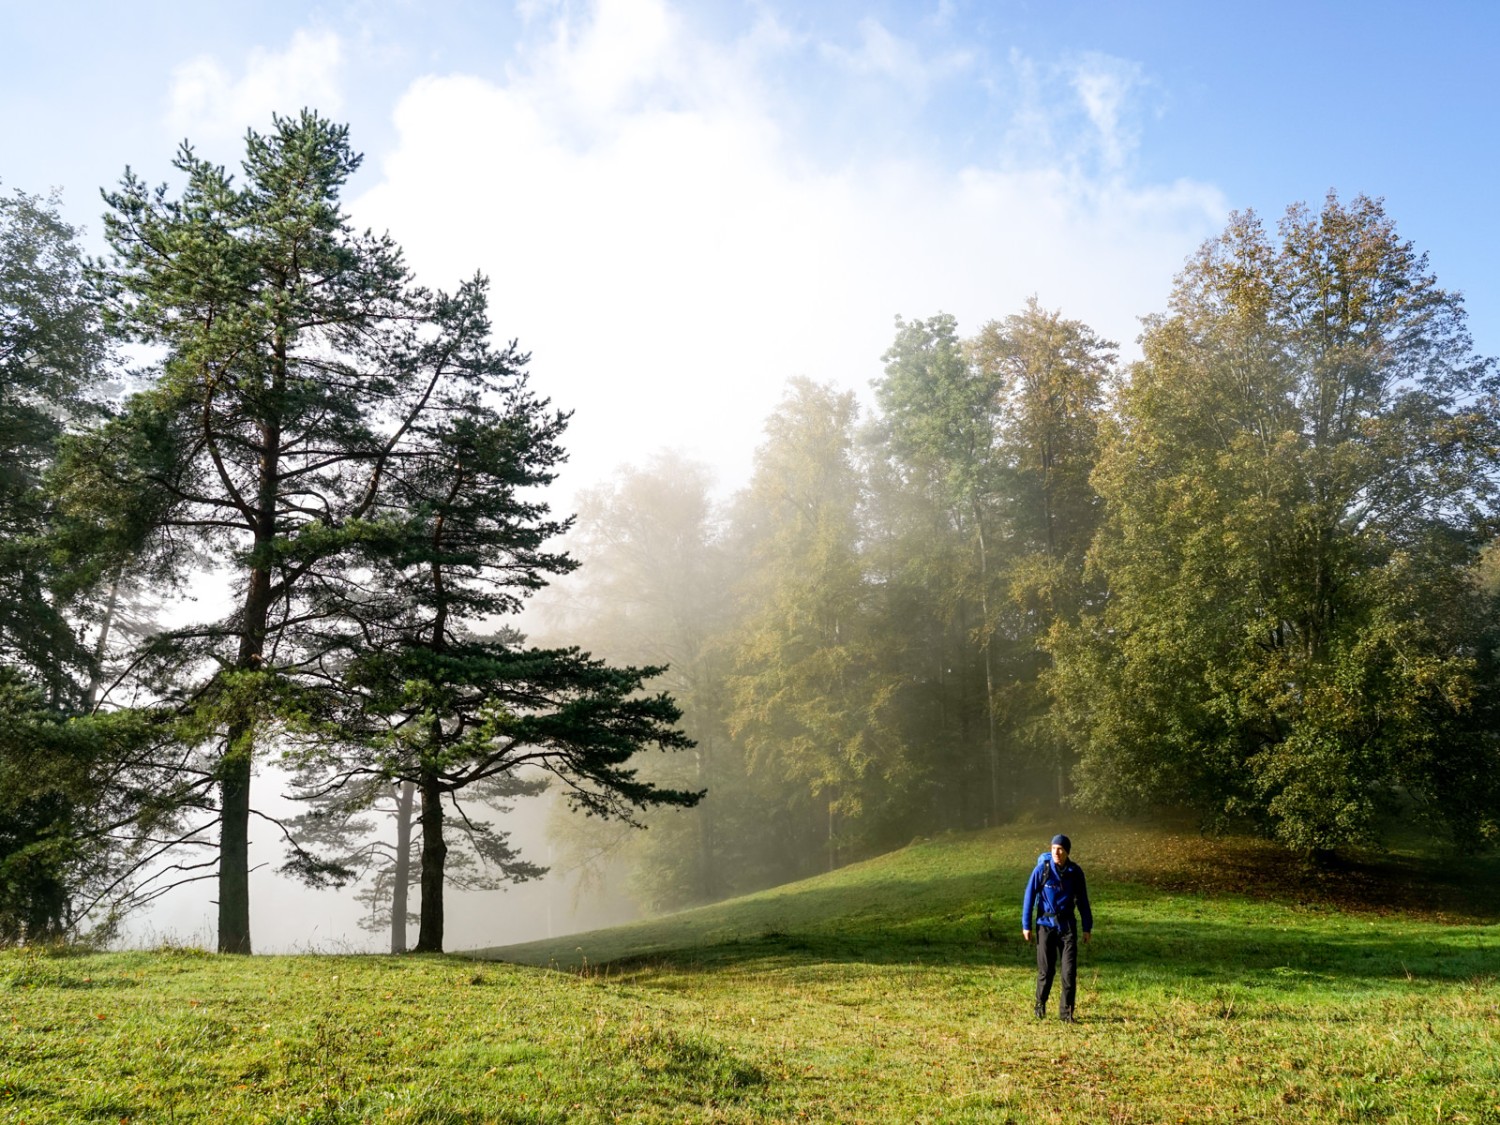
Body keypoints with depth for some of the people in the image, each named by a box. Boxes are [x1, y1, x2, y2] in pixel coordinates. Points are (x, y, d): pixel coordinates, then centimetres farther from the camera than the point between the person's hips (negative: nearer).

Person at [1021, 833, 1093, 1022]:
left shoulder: (1075, 872, -1)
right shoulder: (1042, 869, -8)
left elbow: (1082, 900, 8)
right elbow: (1029, 897, -4)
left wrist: (1087, 927, 7)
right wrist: (1026, 925, -4)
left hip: (1067, 925, 2)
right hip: (1046, 925, -2)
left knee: (1069, 971, -2)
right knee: (1046, 969, 3)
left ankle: (1066, 1011, 9)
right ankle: (1040, 1004, 25)